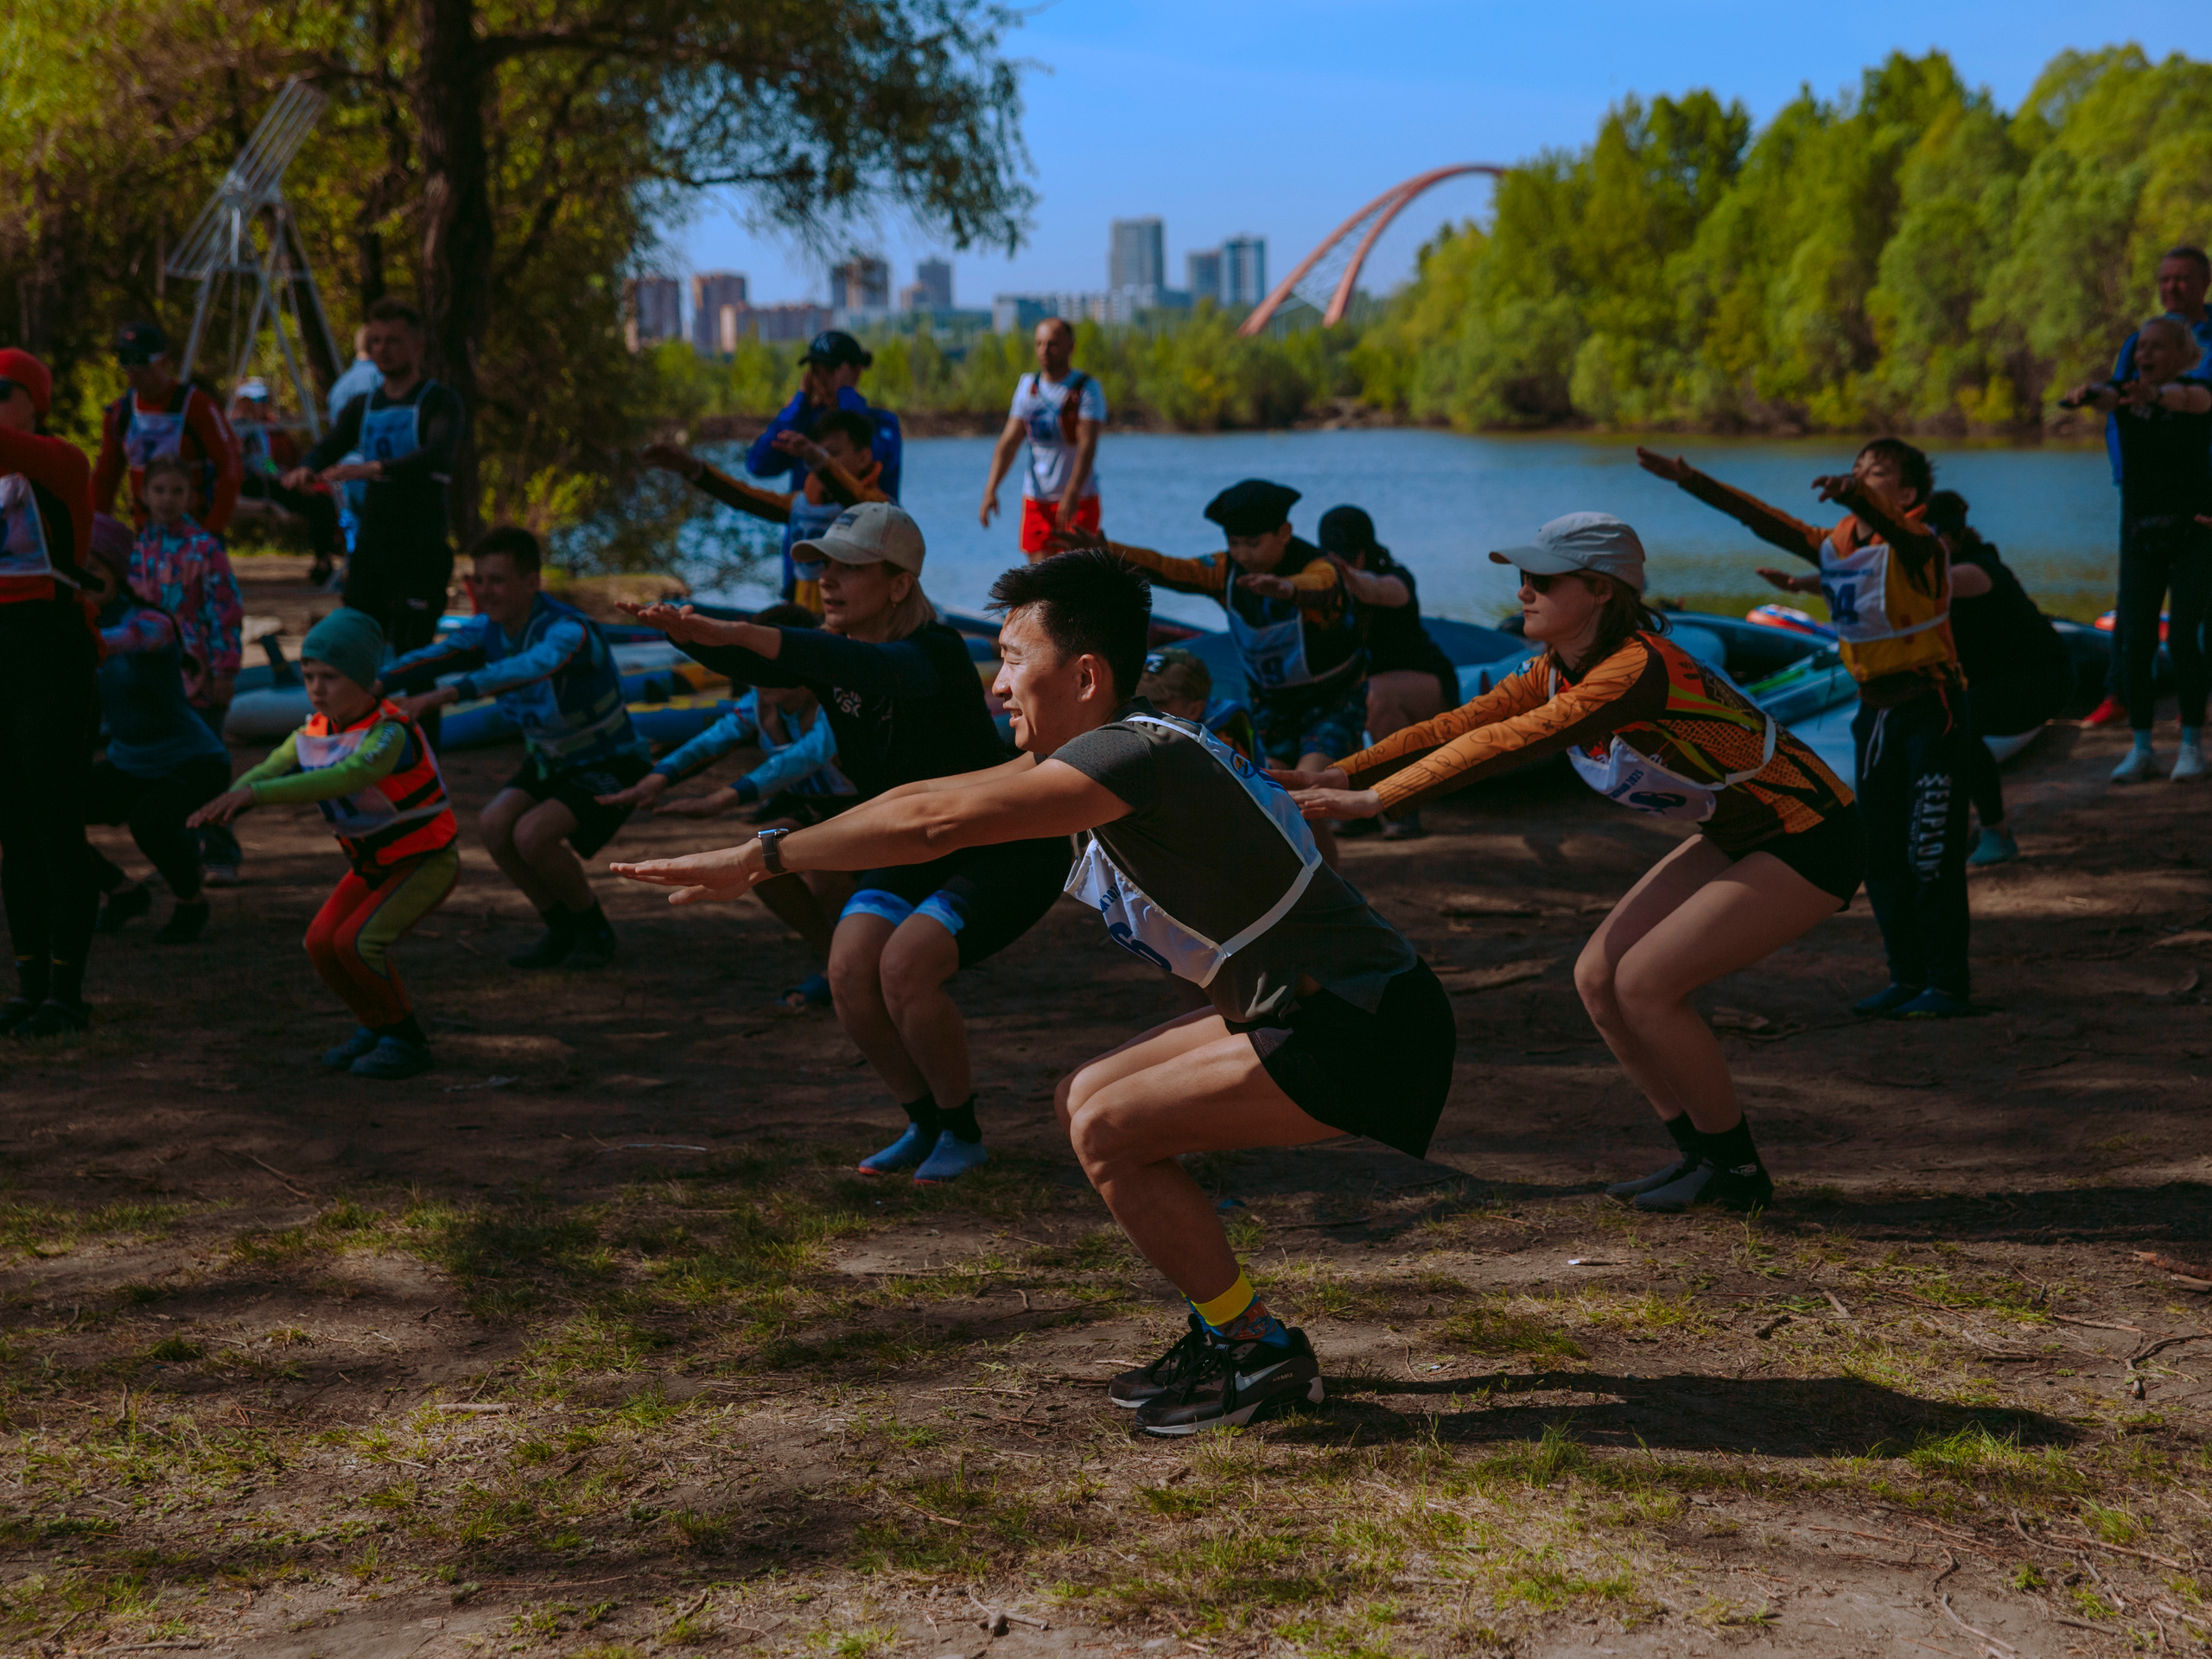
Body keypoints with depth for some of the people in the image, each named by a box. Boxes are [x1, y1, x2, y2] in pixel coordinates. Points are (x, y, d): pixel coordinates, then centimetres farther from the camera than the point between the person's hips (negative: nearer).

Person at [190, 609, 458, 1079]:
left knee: (357, 942, -22)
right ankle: (376, 1027, 14)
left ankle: (408, 1042, -4)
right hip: (373, 863, 7)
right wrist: (226, 804, -40)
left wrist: (255, 792, -54)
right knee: (321, 941, -8)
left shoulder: (390, 734, -29)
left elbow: (343, 779, -46)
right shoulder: (314, 733, -6)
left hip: (427, 861, -7)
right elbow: (266, 772, -16)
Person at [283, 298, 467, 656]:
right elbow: (327, 449, 6)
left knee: (409, 654, -13)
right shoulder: (363, 406, 17)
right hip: (370, 545, 6)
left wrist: (373, 468, -38)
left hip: (423, 549, -6)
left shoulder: (440, 401, -3)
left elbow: (438, 455, -22)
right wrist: (303, 471, -20)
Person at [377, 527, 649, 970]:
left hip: (611, 764, -7)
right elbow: (431, 657, -22)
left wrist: (439, 697, -62)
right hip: (552, 759, 7)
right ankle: (564, 931, 4)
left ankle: (595, 931, -1)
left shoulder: (568, 631, -31)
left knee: (532, 834, -26)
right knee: (494, 823, -16)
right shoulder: (488, 629, -7)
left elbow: (528, 669, -51)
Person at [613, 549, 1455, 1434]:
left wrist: (759, 858, -21)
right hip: (1323, 1011, 10)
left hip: (1366, 1032, -10)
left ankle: (1261, 1355, 0)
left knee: (1108, 1130, -14)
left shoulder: (1138, 754, -21)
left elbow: (937, 823, -26)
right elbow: (932, 797, 18)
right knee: (1084, 1097, 10)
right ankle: (1230, 1330, 18)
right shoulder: (1123, 746, 9)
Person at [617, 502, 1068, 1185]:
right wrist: (684, 631, -47)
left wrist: (745, 635, -61)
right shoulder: (831, 648, -6)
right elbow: (748, 664, -24)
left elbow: (868, 667, -48)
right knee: (851, 969, -14)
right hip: (909, 849, 7)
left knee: (905, 967, -25)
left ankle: (963, 1134, -3)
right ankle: (923, 1124, 8)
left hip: (1008, 853, -7)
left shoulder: (936, 652, -26)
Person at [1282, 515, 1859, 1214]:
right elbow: (1457, 724, -8)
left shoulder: (1637, 668, -30)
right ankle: (1702, 1153, 14)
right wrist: (1341, 774, -20)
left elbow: (1506, 744, -37)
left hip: (1810, 841, -9)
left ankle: (1737, 1171, 2)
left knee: (1644, 983, -15)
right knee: (1597, 976, 1)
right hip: (1738, 836, 9)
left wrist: (1372, 799, -39)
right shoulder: (1559, 670, -2)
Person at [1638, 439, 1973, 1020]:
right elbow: (1763, 520, 10)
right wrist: (1693, 481, 4)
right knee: (1880, 856, 9)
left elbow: (1890, 528, -37)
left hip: (1932, 713, -7)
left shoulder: (1918, 544, -13)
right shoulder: (1835, 546, 7)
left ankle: (1947, 986, 1)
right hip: (1875, 714, 8)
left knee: (1931, 855, -6)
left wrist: (1854, 497, -58)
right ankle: (1907, 978, 19)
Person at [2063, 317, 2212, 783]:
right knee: (2135, 641, -4)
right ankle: (2142, 749, 4)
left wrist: (2156, 395, -54)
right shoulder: (2127, 395, 1)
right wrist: (2087, 394, -48)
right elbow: (2106, 397, -22)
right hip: (2140, 534, 3)